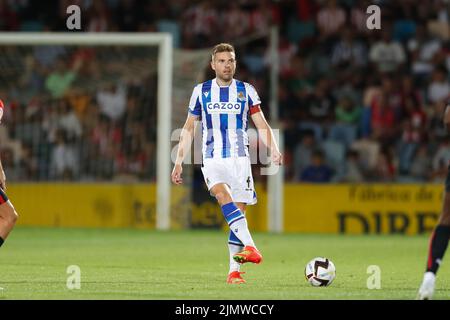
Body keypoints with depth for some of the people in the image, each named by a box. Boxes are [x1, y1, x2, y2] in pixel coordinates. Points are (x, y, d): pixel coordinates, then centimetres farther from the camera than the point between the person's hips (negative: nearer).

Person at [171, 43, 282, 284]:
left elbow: (262, 125, 4)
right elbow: (188, 128, 13)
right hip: (212, 159, -1)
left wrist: (273, 150, -13)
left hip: (239, 158, 1)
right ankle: (251, 247, -42)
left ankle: (234, 271, 2)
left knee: (239, 210, -3)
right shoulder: (201, 91, 7)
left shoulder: (246, 91, 6)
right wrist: (179, 162, 10)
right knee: (224, 196, -28)